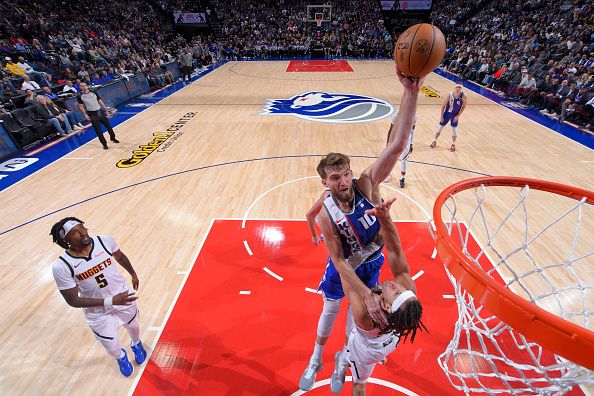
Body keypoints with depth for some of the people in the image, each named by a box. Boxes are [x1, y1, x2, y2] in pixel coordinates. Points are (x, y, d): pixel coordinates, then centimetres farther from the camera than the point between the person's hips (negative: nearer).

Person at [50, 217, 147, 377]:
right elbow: (73, 300, -20)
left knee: (133, 327, 26)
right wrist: (111, 301, -29)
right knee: (112, 349, 14)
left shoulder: (104, 241, -21)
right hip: (98, 312, -2)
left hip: (123, 296, 2)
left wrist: (133, 274, 15)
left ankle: (136, 344, 63)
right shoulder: (61, 267, -26)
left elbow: (120, 257, 1)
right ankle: (121, 357, 53)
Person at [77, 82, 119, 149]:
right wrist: (85, 115, -12)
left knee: (108, 125, 12)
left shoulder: (94, 93, 3)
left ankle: (112, 138, 36)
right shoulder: (80, 96, -2)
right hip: (92, 114, -2)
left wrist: (106, 111, 4)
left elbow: (100, 102, 7)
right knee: (98, 130, -3)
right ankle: (104, 144, 5)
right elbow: (81, 106, 2)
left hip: (100, 112, 2)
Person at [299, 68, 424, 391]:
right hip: (343, 267, -2)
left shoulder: (366, 183, -29)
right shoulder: (326, 215, -31)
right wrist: (367, 295, -35)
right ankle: (316, 359, 49)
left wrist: (411, 92, -53)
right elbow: (339, 261, -25)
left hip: (372, 262, 2)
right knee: (330, 309, 20)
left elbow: (397, 145, -42)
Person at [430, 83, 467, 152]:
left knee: (454, 129, 3)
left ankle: (453, 144, 22)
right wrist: (441, 116, -10)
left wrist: (458, 116, -11)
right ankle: (434, 141, 27)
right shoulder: (449, 96, -23)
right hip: (447, 113, 0)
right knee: (440, 127, 8)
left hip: (455, 115, 0)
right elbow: (443, 106, -12)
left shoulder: (463, 97, -21)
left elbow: (464, 106, -6)